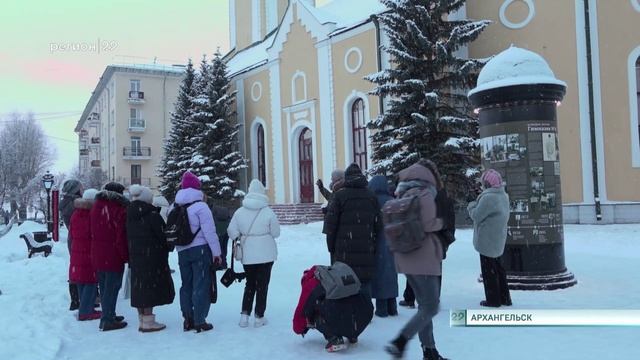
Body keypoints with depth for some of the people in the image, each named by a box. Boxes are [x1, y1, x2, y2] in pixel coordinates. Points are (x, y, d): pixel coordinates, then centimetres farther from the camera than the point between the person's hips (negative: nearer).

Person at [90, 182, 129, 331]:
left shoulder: (96, 206, 11)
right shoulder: (119, 210, -13)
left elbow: (93, 232, 16)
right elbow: (122, 236, -16)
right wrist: (126, 256, -10)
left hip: (97, 254, 8)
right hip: (113, 256, -8)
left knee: (104, 287, 16)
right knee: (112, 287, -2)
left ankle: (108, 315, 26)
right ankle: (107, 320, -2)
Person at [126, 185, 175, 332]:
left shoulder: (130, 216, 8)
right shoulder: (152, 215, -15)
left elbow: (129, 237, 11)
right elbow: (163, 236, -11)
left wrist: (131, 257, 15)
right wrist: (167, 249, 6)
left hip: (135, 258, 7)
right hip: (152, 258, -7)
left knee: (139, 288, 11)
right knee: (150, 287, -2)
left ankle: (142, 321, 21)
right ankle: (148, 322, 1)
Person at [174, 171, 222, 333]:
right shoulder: (200, 206, -11)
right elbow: (209, 232, -14)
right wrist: (216, 252, -8)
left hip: (182, 252, 6)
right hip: (200, 250, -6)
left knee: (186, 285, 15)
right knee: (201, 286, 0)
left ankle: (188, 320, 21)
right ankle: (199, 321, 3)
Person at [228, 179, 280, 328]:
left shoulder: (240, 211, -4)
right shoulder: (268, 212, -11)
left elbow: (232, 231, 0)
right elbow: (276, 232, -5)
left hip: (247, 255, 3)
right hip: (266, 254, -3)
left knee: (250, 284, 18)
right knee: (262, 285, 7)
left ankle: (244, 315, 14)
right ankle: (259, 317, 12)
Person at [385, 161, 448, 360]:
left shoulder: (403, 197, 10)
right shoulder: (425, 195, -9)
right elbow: (428, 225, -15)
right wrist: (439, 222, 3)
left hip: (406, 258, 8)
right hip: (423, 257, -8)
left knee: (424, 305, 14)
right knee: (431, 307, -4)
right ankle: (399, 342, -11)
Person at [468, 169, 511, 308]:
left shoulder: (488, 197, -23)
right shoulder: (503, 196, 8)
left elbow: (476, 215, -18)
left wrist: (471, 205, 1)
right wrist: (476, 205, 5)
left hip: (487, 240, -9)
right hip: (498, 240, 9)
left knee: (489, 270, 3)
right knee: (497, 268, 19)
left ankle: (493, 299, 11)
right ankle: (504, 297, 26)